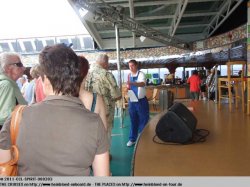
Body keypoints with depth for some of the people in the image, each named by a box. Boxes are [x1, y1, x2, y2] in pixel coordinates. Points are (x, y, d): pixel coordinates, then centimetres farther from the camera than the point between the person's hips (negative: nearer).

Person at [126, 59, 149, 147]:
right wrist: (128, 88, -8)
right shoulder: (129, 75, 6)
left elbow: (142, 84, -32)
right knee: (133, 120, 14)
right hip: (132, 101, 5)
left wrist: (132, 83, -48)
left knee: (143, 120, 5)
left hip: (141, 101, -4)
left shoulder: (141, 74, -12)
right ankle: (132, 139, 26)